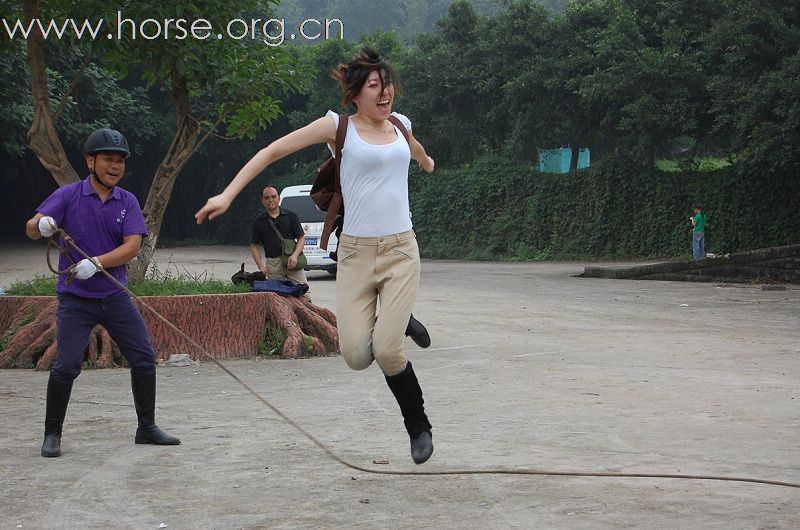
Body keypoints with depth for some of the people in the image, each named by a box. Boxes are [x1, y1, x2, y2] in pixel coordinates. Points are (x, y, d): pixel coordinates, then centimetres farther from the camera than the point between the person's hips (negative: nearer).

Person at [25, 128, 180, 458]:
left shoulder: (128, 202, 3)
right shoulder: (68, 195, -4)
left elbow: (132, 246, -10)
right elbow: (31, 229, -13)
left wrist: (96, 263, -26)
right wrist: (41, 224, -38)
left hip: (115, 296, 3)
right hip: (75, 298, -3)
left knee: (144, 359, 3)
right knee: (66, 366, -12)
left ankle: (147, 428, 19)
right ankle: (52, 434, 4)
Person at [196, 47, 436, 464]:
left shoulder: (399, 124, 11)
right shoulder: (338, 127, -1)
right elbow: (274, 150, -1)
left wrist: (426, 161, 60)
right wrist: (228, 195, -8)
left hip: (400, 251, 1)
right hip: (356, 253, -1)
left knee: (386, 350, -15)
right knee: (356, 356, -9)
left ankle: (419, 426, 8)